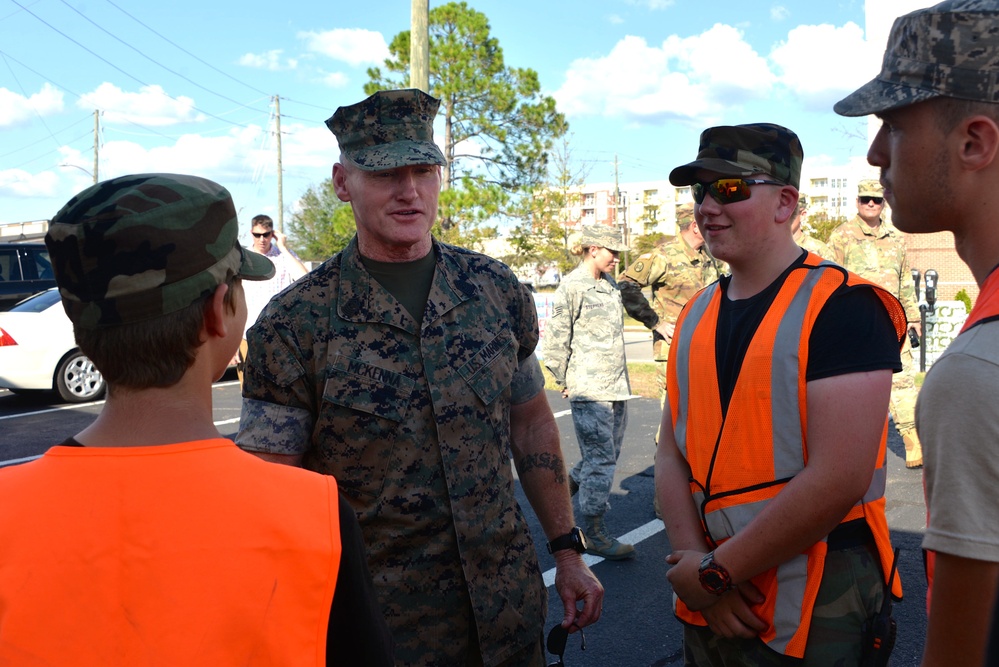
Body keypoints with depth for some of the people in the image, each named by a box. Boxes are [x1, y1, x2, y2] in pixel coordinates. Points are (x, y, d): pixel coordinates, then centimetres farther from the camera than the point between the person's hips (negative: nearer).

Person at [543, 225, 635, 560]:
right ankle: (594, 535, 4)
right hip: (589, 389, -8)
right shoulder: (572, 286, -10)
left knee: (610, 453, 15)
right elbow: (556, 338, -10)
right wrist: (564, 381, -5)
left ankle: (569, 484, 39)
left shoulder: (610, 284, 15)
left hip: (616, 386, 8)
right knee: (600, 459, -5)